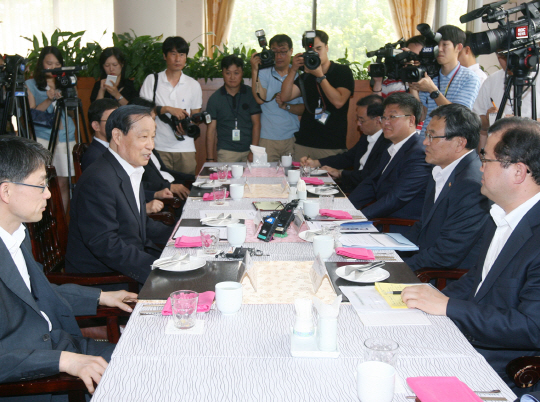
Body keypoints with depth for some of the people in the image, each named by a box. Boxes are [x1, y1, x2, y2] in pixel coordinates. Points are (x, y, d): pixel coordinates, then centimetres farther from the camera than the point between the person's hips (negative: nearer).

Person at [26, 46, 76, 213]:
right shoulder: (31, 85, 9)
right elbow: (31, 114, 1)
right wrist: (48, 100, -12)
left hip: (65, 138, 2)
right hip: (42, 138, -2)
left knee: (63, 183, -1)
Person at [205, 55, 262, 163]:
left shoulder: (250, 94, 3)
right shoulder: (215, 98, 4)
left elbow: (256, 124, 2)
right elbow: (211, 129, 3)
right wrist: (210, 159, -2)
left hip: (248, 151, 1)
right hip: (226, 152, 0)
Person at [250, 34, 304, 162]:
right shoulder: (264, 74, 5)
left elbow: (306, 108, 2)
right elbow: (260, 99, -12)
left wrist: (286, 106, -14)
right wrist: (254, 70, -14)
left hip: (293, 138, 1)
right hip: (268, 138, -1)